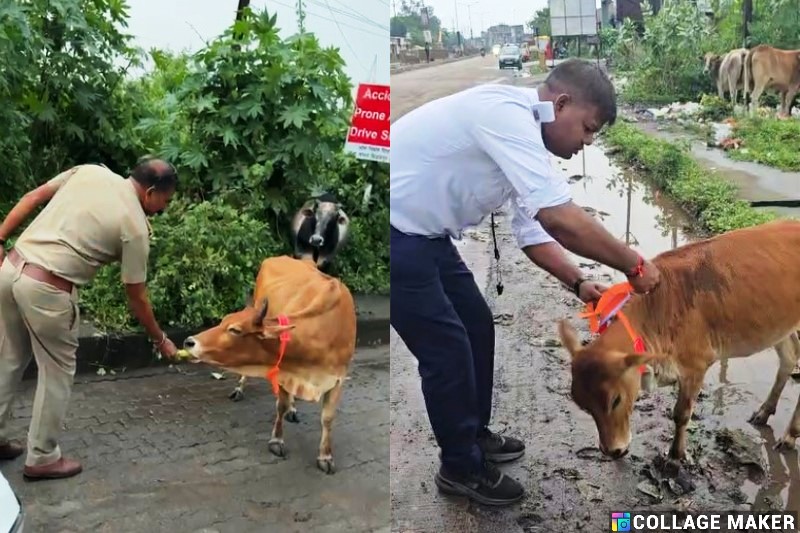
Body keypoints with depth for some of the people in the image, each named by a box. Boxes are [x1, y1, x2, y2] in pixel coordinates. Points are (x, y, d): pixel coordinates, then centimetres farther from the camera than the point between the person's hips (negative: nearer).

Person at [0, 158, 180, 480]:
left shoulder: (90, 172, 9)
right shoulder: (135, 227, -6)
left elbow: (32, 198, 8)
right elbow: (136, 298, 1)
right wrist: (159, 339, 14)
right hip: (46, 290, -7)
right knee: (57, 373, 11)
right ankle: (42, 458, 22)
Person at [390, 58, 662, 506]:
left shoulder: (522, 131, 7)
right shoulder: (507, 114, -23)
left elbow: (534, 229, 12)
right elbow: (560, 220, -31)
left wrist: (579, 283, 2)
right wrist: (634, 265, -19)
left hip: (421, 233, 10)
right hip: (395, 233, -10)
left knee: (477, 326, 16)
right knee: (448, 350, -3)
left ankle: (474, 435, 34)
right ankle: (462, 468, 17)